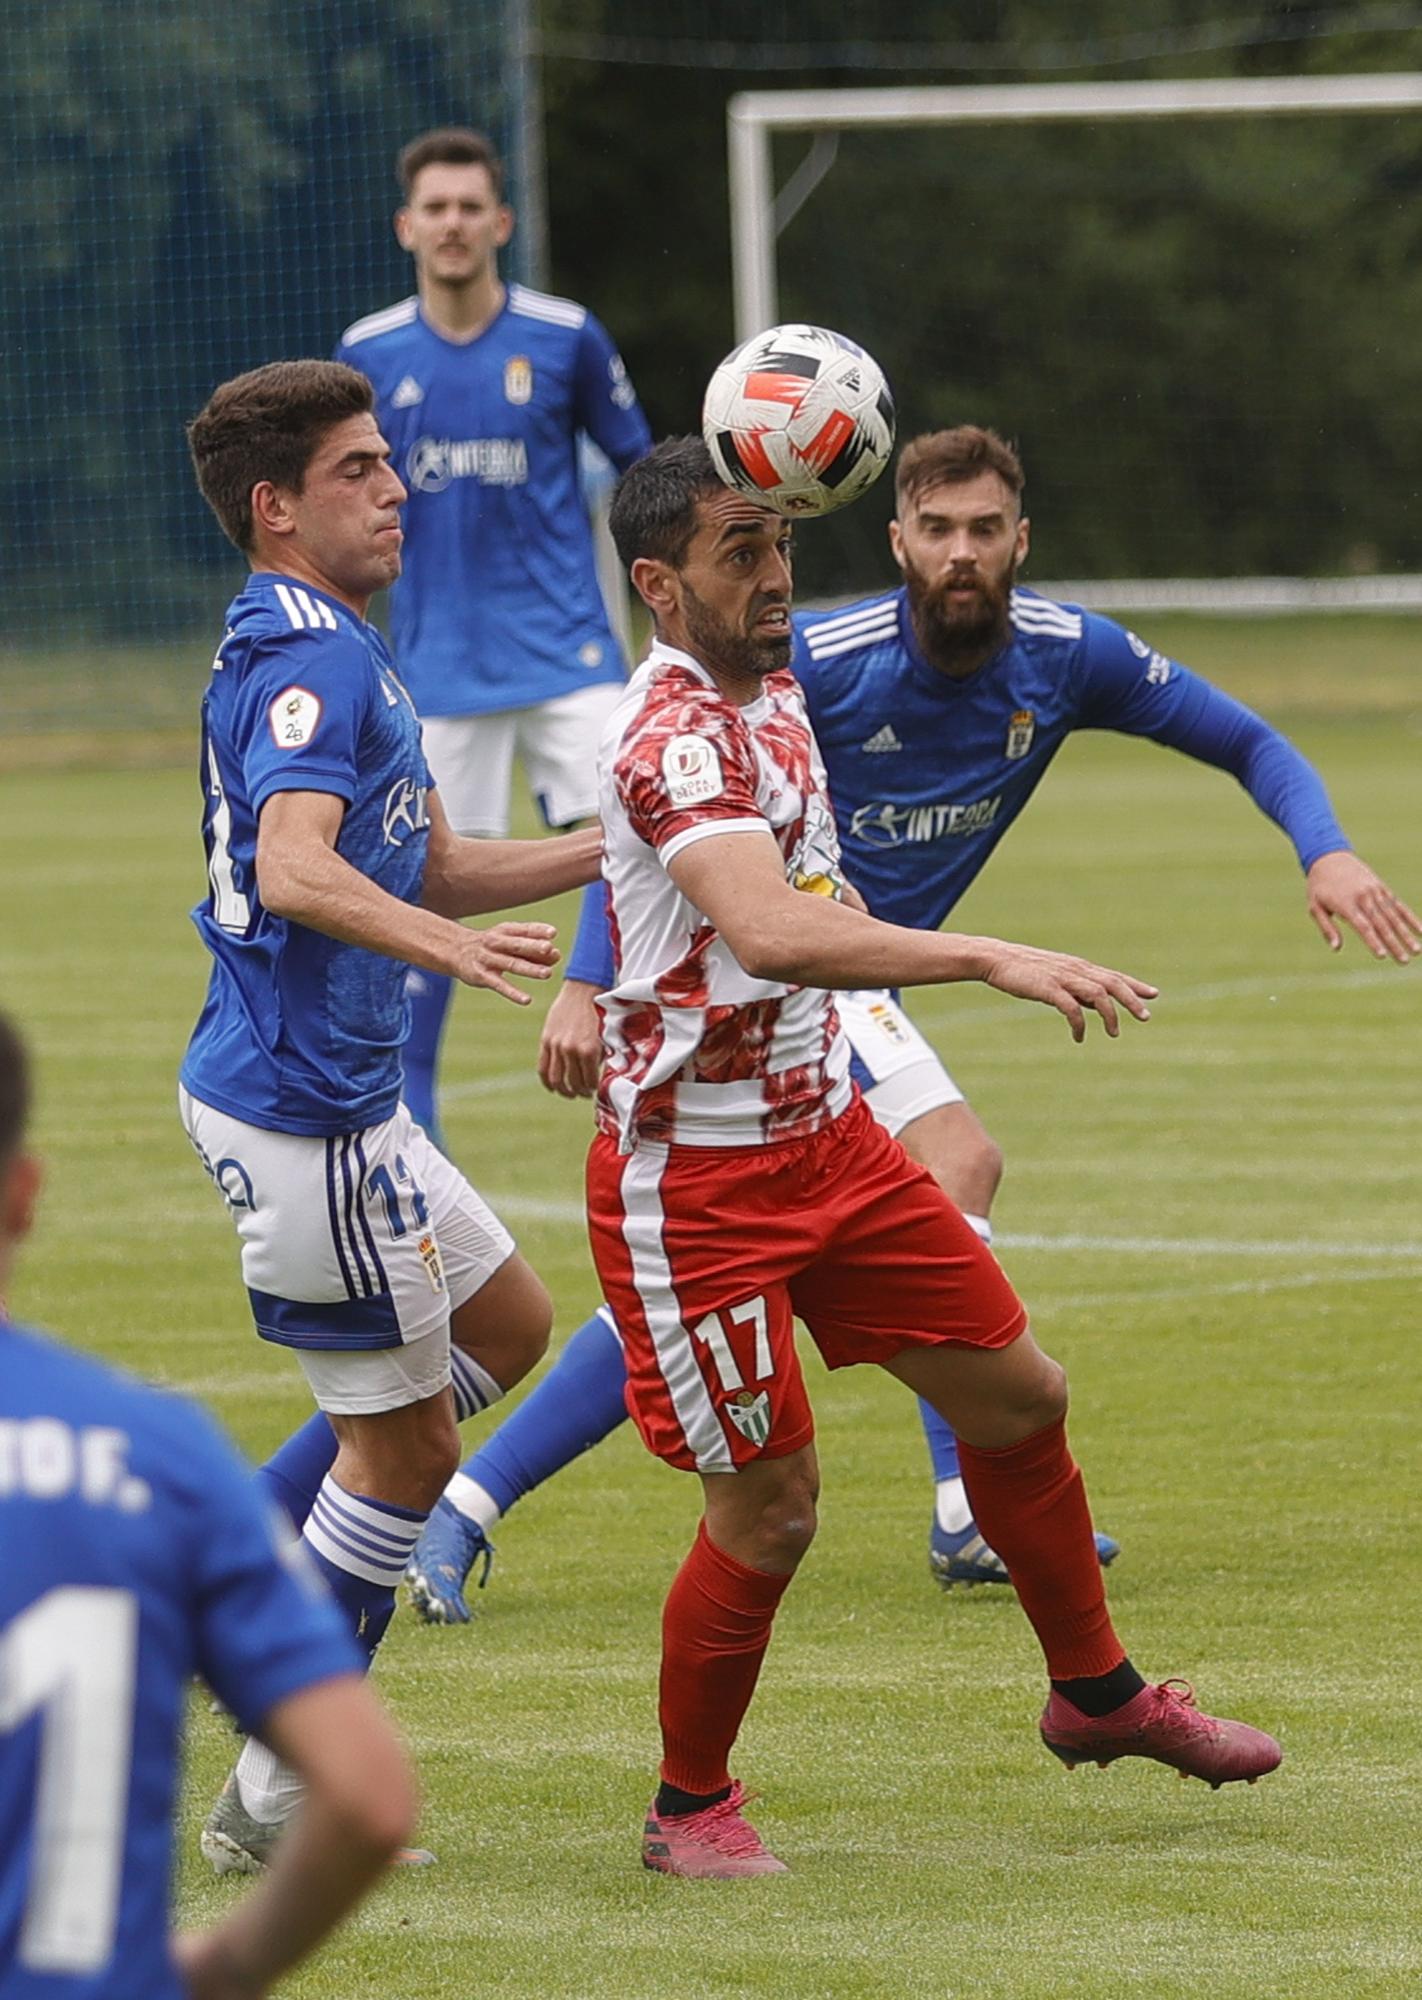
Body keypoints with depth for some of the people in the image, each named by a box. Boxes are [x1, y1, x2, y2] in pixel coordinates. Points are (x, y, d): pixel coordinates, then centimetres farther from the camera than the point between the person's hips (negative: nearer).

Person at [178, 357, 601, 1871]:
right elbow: (295, 872, -34)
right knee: (401, 1440, -1)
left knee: (505, 1325, 23)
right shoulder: (307, 657, -18)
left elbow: (429, 867, 23)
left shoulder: (323, 649, 15)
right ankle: (280, 1792, 8)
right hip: (301, 1106, -10)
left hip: (331, 1094, 10)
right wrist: (447, 947, -49)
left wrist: (619, 848, 17)